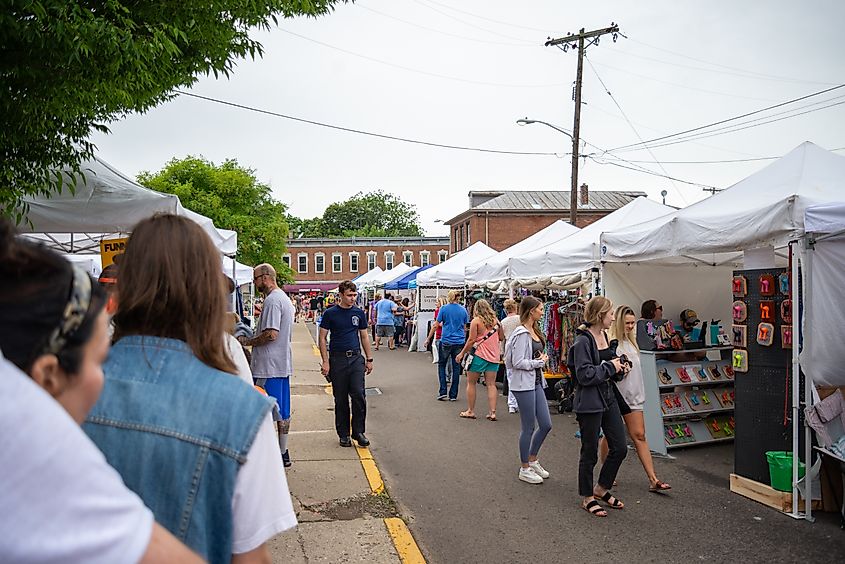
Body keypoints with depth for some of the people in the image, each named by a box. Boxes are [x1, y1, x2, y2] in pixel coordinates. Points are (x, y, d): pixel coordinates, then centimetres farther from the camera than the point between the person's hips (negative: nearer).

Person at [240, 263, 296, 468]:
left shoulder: (272, 300, -17)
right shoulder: (285, 298, 16)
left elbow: (271, 334, -24)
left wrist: (247, 341, -10)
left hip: (269, 366, -10)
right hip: (283, 364, 10)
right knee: (283, 411, 14)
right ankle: (283, 453, 22)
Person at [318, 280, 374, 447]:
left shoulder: (359, 313, 7)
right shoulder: (330, 313, -2)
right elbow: (322, 338, -1)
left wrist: (369, 359, 11)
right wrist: (325, 361, -8)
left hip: (356, 358, 2)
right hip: (337, 359, -2)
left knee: (359, 395, -6)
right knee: (340, 399, 6)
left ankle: (358, 432, 7)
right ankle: (343, 434, 17)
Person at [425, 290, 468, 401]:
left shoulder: (444, 309, -5)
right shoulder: (463, 310, 3)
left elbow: (435, 326, -3)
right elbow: (465, 328, 10)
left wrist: (428, 339, 5)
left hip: (446, 341, -2)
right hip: (459, 342, 2)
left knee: (441, 365, 13)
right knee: (456, 368, 7)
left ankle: (443, 392, 5)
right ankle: (453, 395, 11)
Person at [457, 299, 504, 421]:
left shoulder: (476, 321, -6)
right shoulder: (496, 320, 8)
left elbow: (471, 340, -12)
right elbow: (501, 337, 16)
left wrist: (462, 353, -5)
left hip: (480, 355, -5)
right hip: (494, 356, 5)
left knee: (471, 383, 8)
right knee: (491, 384, 5)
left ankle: (470, 411, 10)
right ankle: (492, 412, 1)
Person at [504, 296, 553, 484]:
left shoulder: (535, 331, 12)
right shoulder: (522, 334, -18)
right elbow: (518, 363, -21)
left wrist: (541, 359, 6)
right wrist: (540, 362, -10)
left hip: (536, 382, 9)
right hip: (524, 384, -9)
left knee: (546, 424, 11)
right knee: (529, 427, 1)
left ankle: (532, 460, 30)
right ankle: (524, 469, 17)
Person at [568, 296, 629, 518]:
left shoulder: (603, 336, 9)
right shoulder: (583, 341, -19)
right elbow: (585, 375, -24)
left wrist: (618, 368, 4)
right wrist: (610, 367, -15)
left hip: (607, 397, 9)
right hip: (589, 402, -9)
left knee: (620, 448, 12)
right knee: (590, 453, 5)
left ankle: (601, 488, 31)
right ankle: (587, 498, 23)